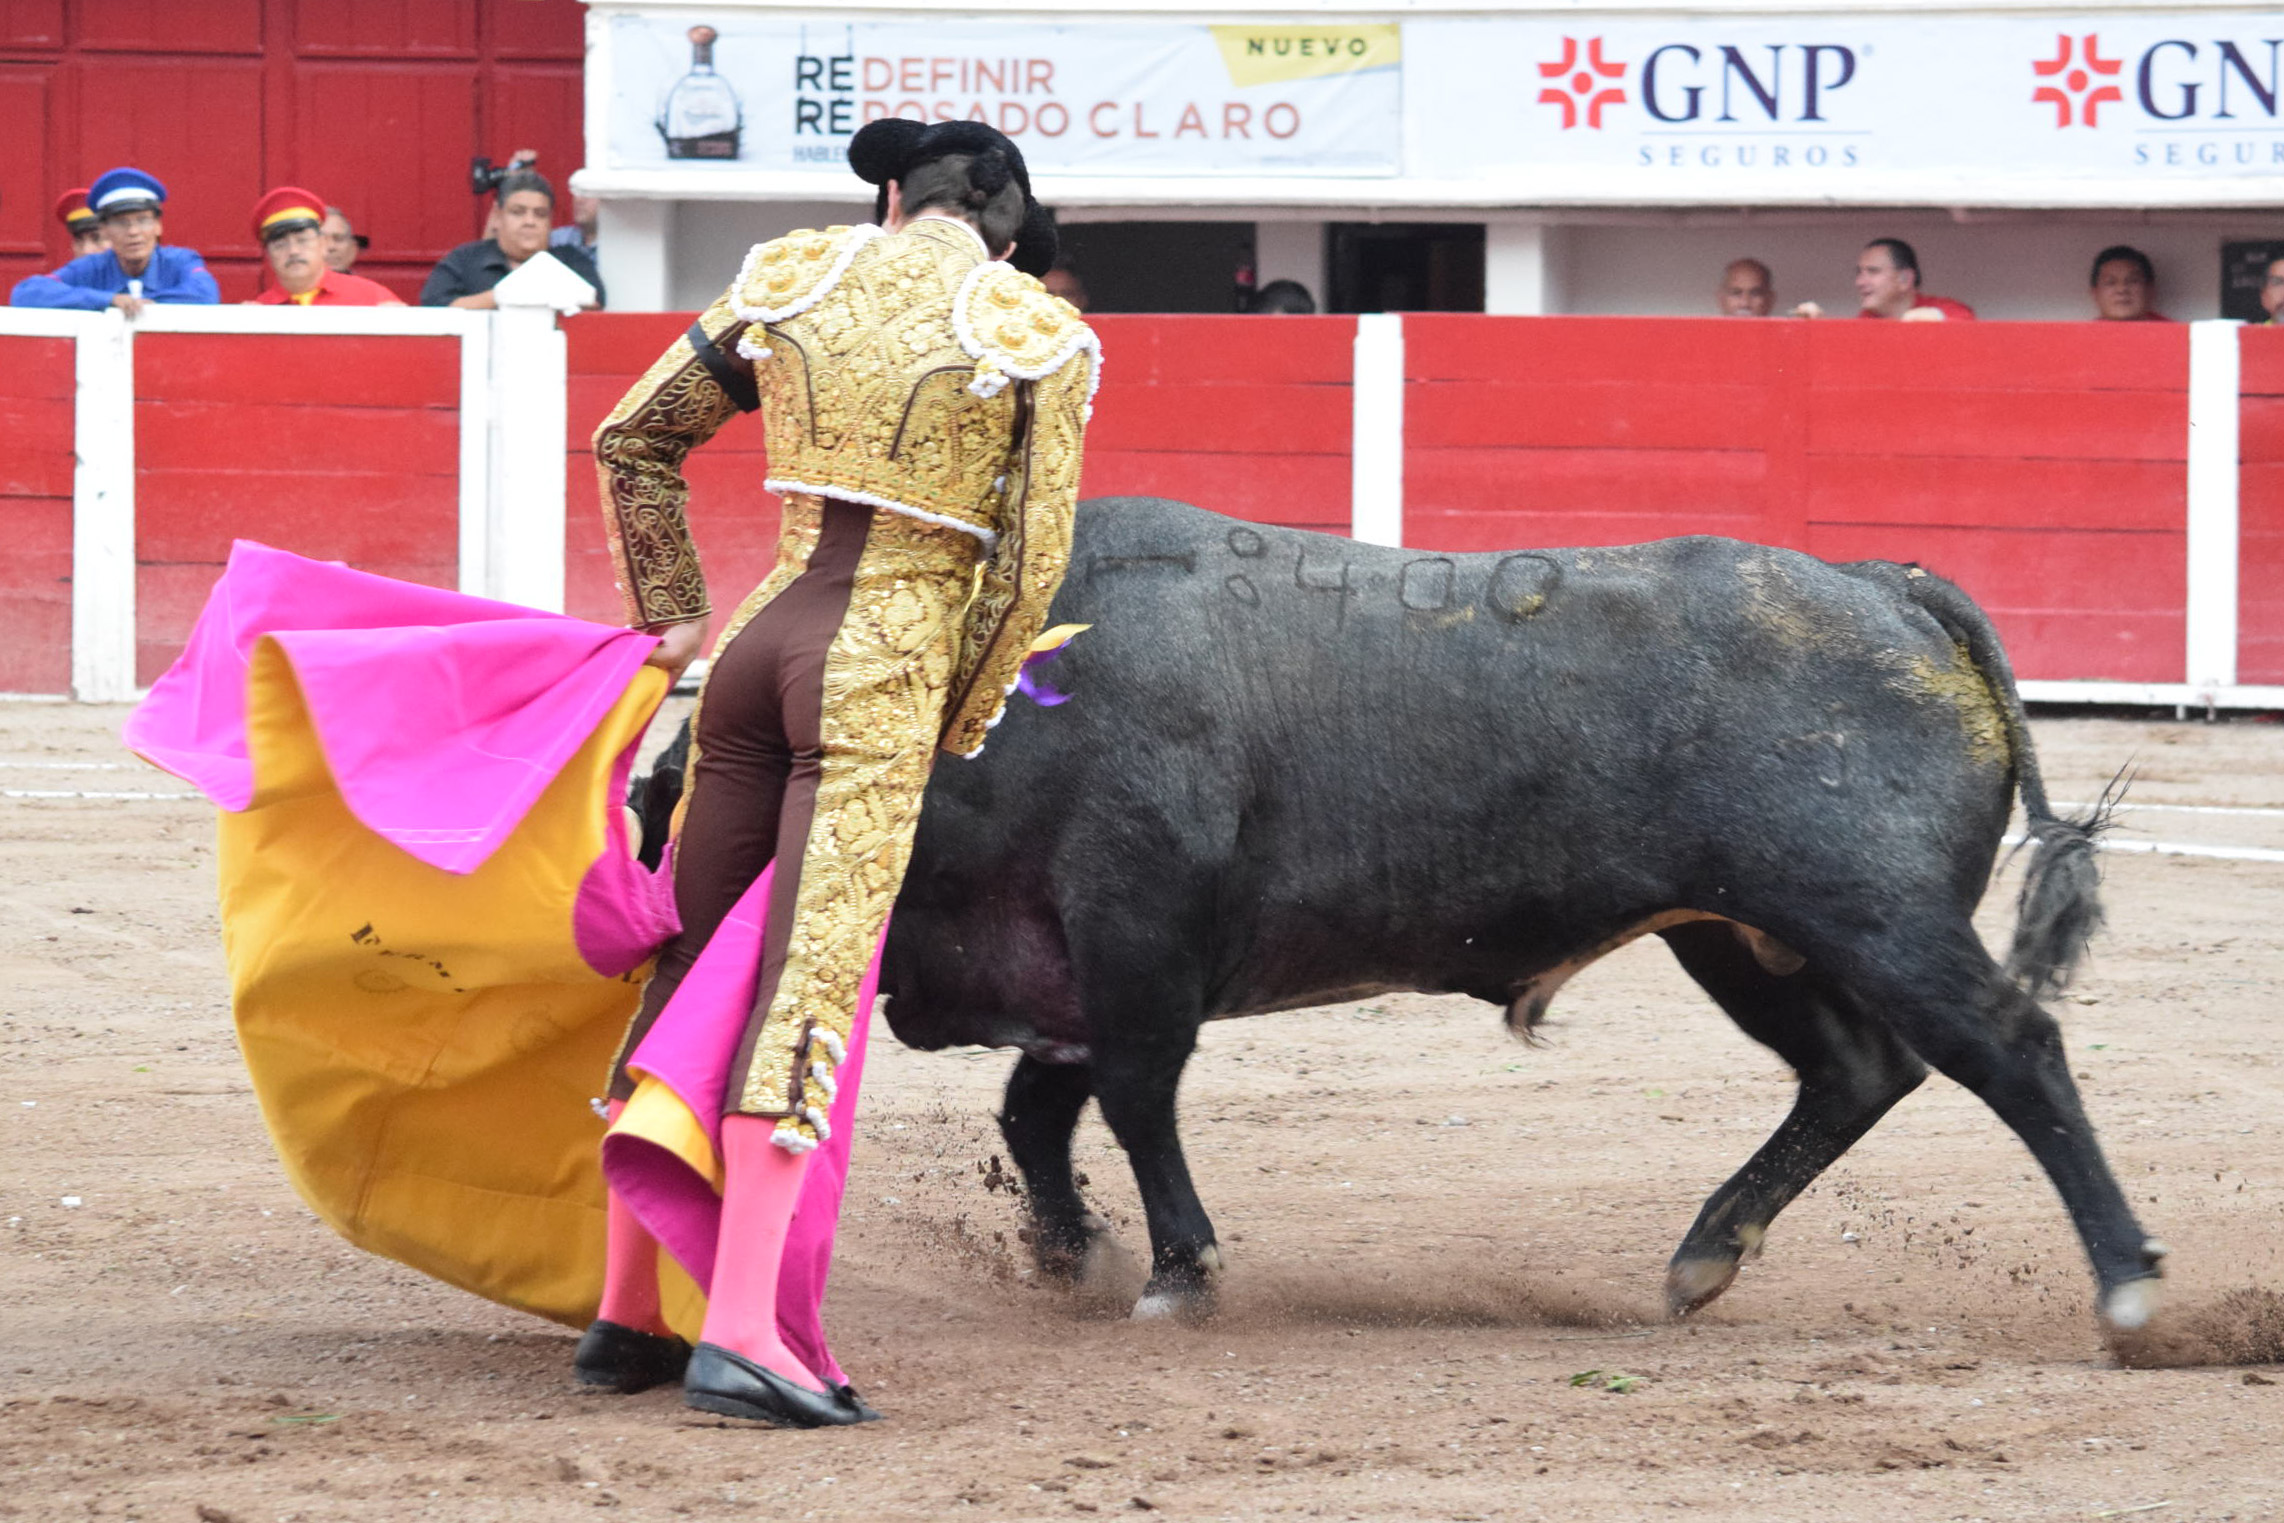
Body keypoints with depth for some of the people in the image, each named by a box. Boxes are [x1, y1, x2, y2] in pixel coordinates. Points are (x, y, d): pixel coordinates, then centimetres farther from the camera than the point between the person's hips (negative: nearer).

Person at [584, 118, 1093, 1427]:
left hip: (762, 638, 4)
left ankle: (628, 1315, 18)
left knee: (688, 968, 13)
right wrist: (958, 728, 8)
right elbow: (1034, 558, -2)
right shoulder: (1037, 337, 0)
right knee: (811, 986, -9)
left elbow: (633, 440, 17)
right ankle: (741, 1332, -18)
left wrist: (673, 617, 23)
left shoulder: (796, 280, 11)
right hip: (891, 663, -4)